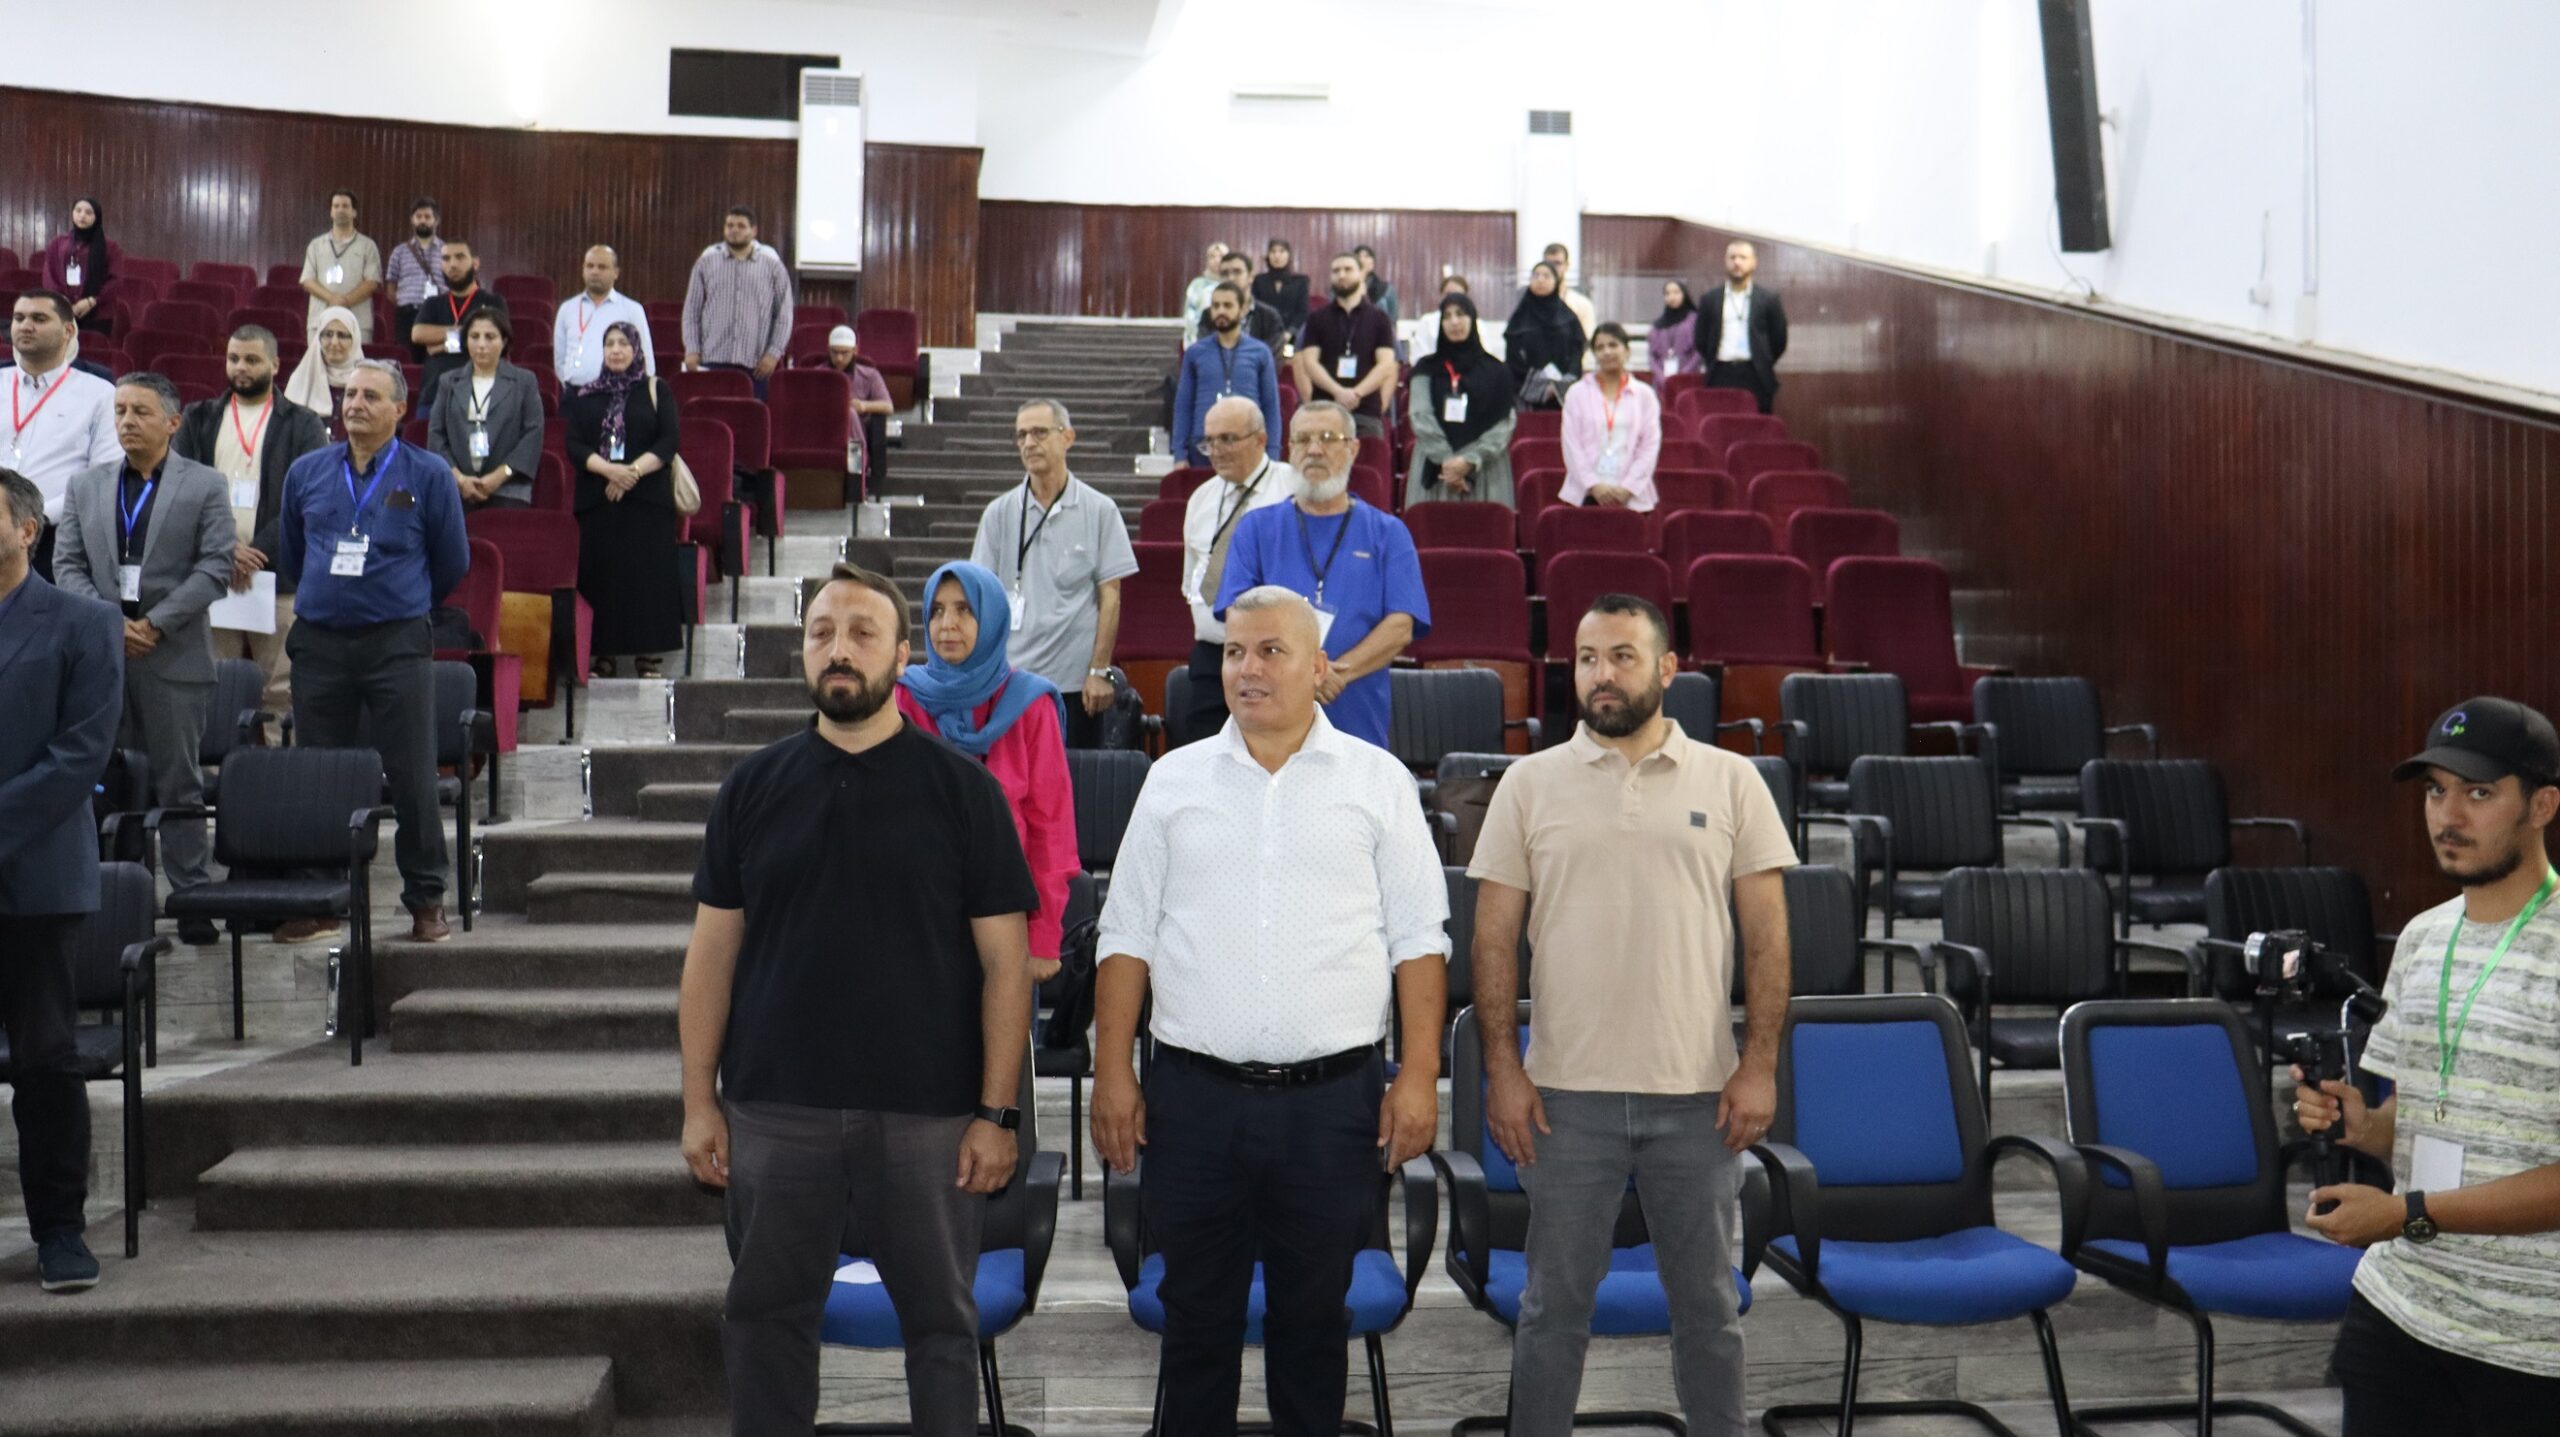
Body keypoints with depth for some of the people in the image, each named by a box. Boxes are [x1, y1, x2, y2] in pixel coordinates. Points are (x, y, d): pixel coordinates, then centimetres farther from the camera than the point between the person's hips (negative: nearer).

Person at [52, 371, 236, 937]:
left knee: (179, 782, 2)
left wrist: (155, 623, -13)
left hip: (174, 656, -3)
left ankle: (191, 896, 6)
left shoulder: (205, 486, 3)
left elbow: (215, 567, -6)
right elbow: (68, 564, 7)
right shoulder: (87, 486, 13)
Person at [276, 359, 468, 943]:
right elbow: (288, 556, 21)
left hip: (397, 645, -3)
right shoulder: (306, 472, 9)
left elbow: (452, 564, 9)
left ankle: (426, 901, 7)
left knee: (413, 778, -3)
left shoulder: (428, 477, 0)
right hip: (319, 643, 3)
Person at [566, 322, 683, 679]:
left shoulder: (656, 392, 9)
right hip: (596, 498, 2)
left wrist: (634, 470, -14)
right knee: (600, 574, -3)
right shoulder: (584, 396, 13)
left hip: (647, 497, -1)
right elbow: (573, 444, 2)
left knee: (647, 572, -7)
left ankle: (647, 653, -4)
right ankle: (603, 653, 2)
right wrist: (608, 469, -14)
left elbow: (668, 443, -1)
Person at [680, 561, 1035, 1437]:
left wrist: (996, 1112, -8)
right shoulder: (754, 787, 5)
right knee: (765, 1317, 12)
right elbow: (713, 952, 6)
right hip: (774, 1109, 2)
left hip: (927, 1112, -2)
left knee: (941, 1320, 8)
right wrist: (699, 1101, 2)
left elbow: (1004, 961, -3)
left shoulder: (962, 790, -2)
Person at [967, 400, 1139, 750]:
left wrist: (1100, 671, -5)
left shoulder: (1099, 510, 1)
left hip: (1076, 681, -2)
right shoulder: (999, 512, 7)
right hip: (1009, 678, 2)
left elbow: (1110, 596, 0)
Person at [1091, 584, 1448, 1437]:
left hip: (1334, 1100, -1)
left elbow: (1418, 942, 3)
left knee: (1313, 1318, 9)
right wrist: (1113, 1075, 0)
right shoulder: (1175, 780, 7)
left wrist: (1419, 1078, -5)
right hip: (1195, 1095, 1)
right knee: (1196, 1314, 10)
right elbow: (1126, 936, 8)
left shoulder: (1378, 782, 4)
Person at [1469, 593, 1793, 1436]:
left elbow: (1766, 933, 2)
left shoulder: (1730, 781, 3)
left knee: (1707, 1300, 12)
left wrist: (1760, 1064, -5)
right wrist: (1502, 1069, -5)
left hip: (1698, 1091, 0)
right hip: (1568, 1091, 0)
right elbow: (1495, 937, 1)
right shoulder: (1530, 784, 2)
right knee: (1555, 1301, 9)